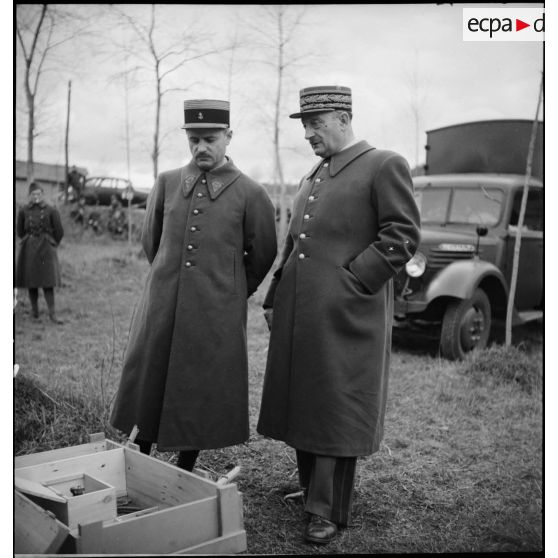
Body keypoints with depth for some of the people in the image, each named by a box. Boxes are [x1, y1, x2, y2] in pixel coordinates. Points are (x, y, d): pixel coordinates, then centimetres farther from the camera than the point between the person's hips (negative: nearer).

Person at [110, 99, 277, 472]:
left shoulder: (251, 194, -4)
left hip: (217, 315, -2)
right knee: (146, 388, 9)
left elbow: (263, 255, 7)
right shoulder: (167, 183, 5)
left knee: (203, 397, 6)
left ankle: (185, 476, 25)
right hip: (161, 309, 3)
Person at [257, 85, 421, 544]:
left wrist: (352, 280, -15)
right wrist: (273, 299, 15)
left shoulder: (385, 166, -4)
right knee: (301, 406, 13)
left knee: (337, 413, 0)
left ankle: (330, 512, 11)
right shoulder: (312, 179, 19)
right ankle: (312, 490, 31)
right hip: (298, 317, 7)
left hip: (346, 317, -7)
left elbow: (403, 236, -11)